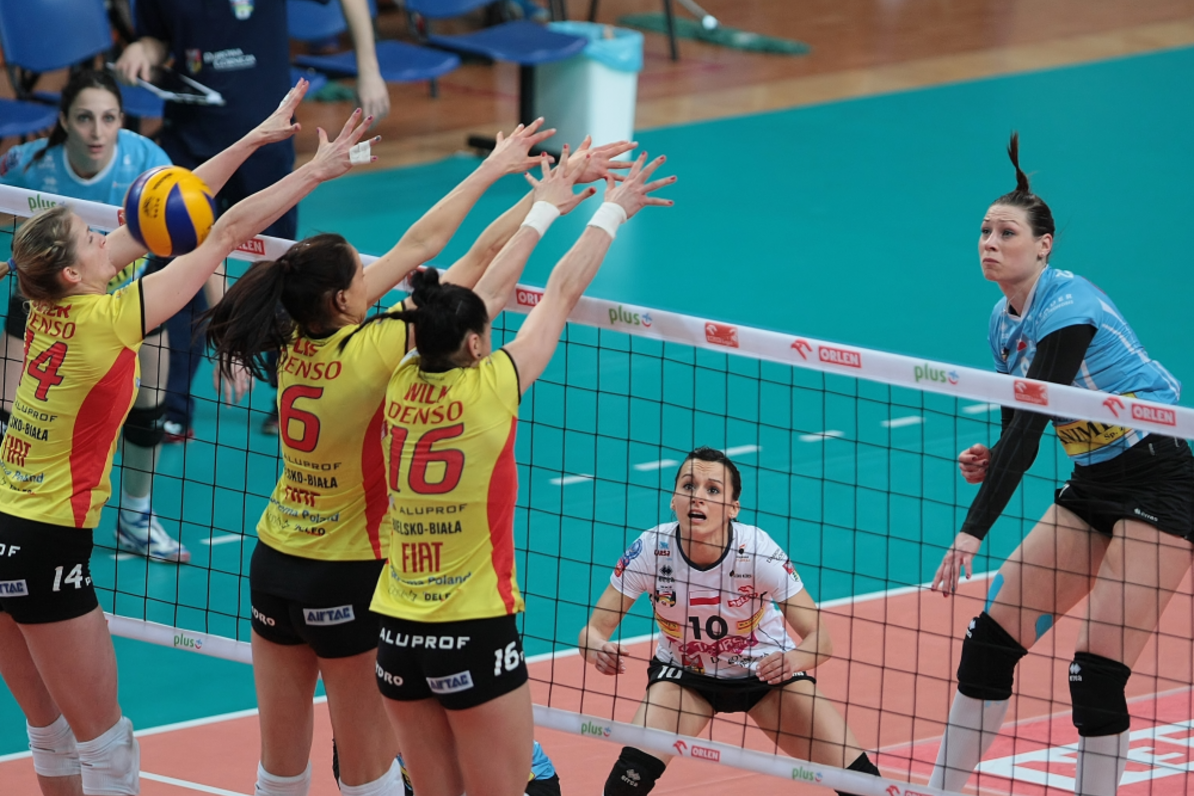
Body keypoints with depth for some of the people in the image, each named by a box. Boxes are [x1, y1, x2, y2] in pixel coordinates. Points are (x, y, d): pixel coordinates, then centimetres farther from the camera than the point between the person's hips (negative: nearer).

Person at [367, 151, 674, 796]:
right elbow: (563, 292, 0)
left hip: (397, 635, 6)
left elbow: (477, 282, 15)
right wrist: (612, 210, 13)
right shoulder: (488, 388, -12)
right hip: (474, 633, -6)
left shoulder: (403, 383, 1)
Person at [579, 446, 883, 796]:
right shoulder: (651, 549, -25)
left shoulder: (757, 551, -28)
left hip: (764, 670, 0)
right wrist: (598, 650, -46)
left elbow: (820, 637, -27)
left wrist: (792, 660, -49)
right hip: (683, 674, 0)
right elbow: (593, 630, -22)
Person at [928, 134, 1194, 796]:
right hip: (1093, 485, 9)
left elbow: (1030, 424, -29)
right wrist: (990, 463, -9)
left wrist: (974, 530, -34)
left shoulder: (1066, 307, -21)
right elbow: (1019, 427, 16)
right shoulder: (1004, 325, 7)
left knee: (1096, 670, -15)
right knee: (990, 636, 2)